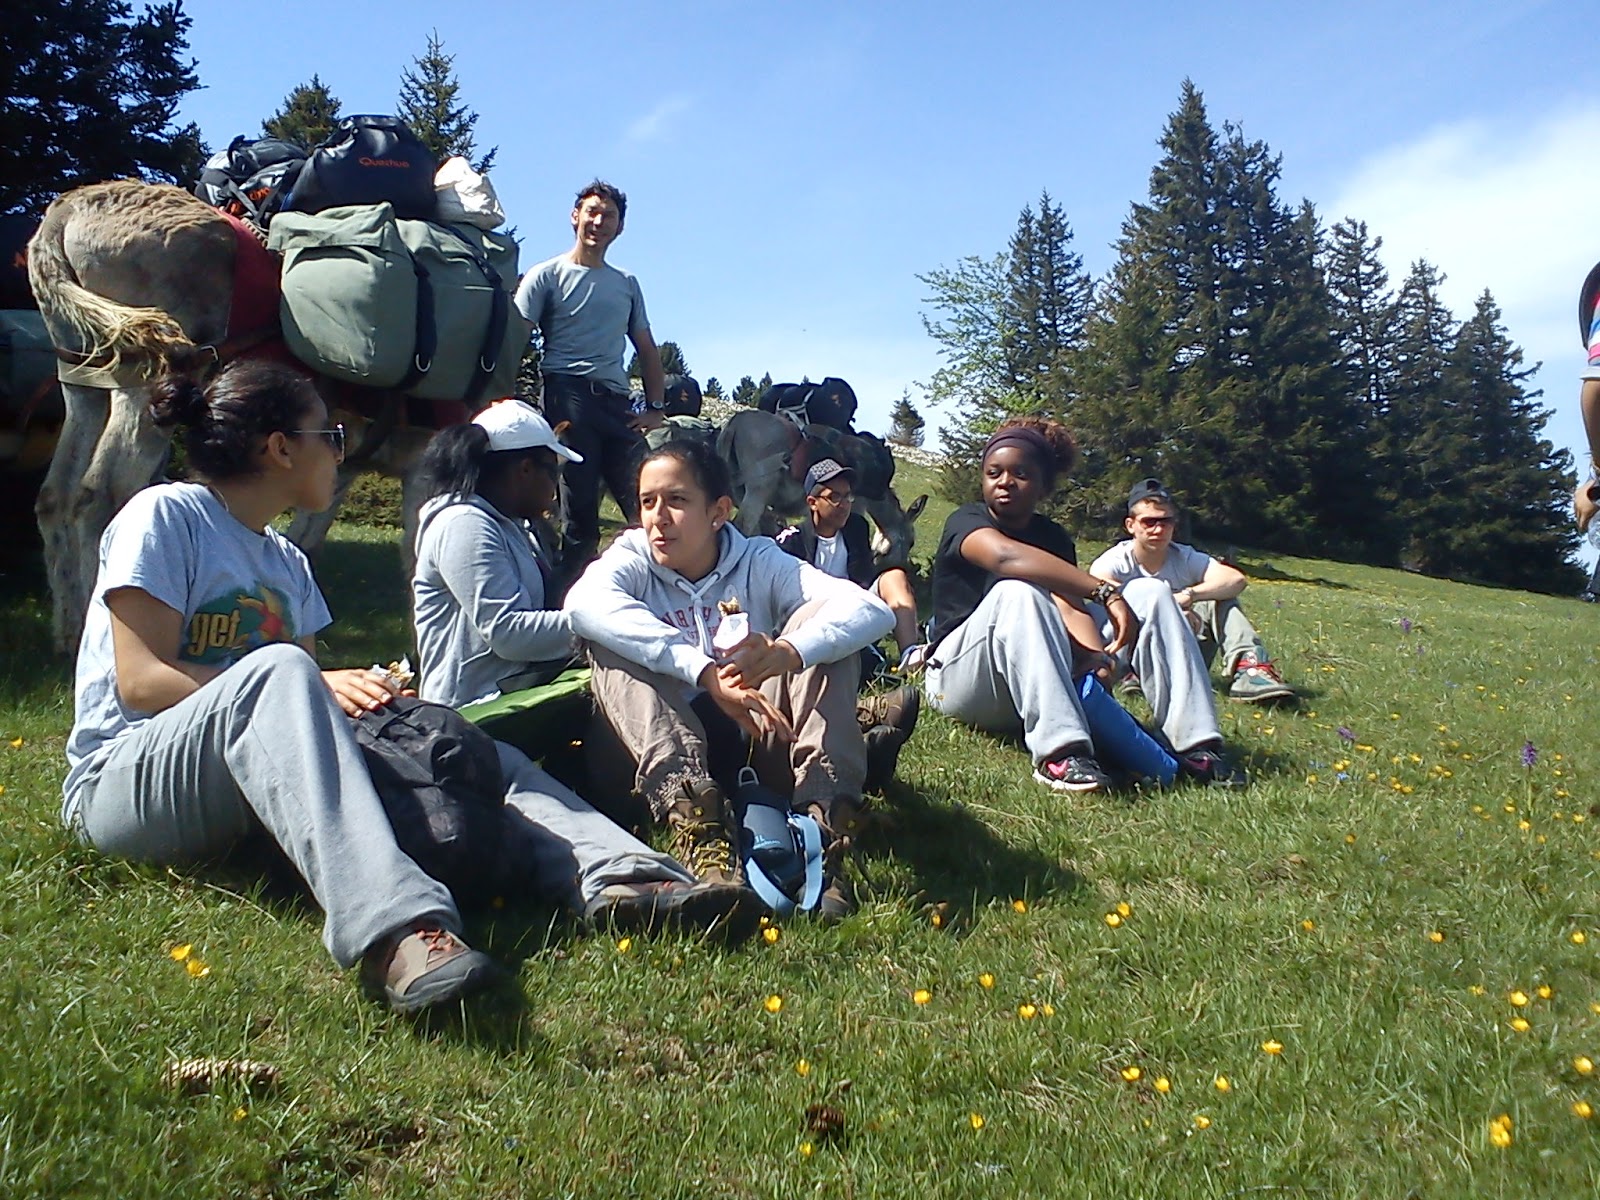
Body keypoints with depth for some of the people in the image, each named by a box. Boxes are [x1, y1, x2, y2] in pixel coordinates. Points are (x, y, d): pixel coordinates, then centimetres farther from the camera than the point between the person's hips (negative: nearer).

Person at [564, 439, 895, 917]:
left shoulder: (759, 562, 1)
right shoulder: (633, 560, -1)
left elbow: (873, 610, -16)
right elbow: (584, 603, -28)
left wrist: (787, 653, -38)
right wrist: (704, 673, -40)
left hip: (760, 744, 1)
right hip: (665, 752, -1)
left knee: (818, 623, -14)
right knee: (610, 641, -21)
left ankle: (826, 812, -31)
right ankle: (692, 814, -40)